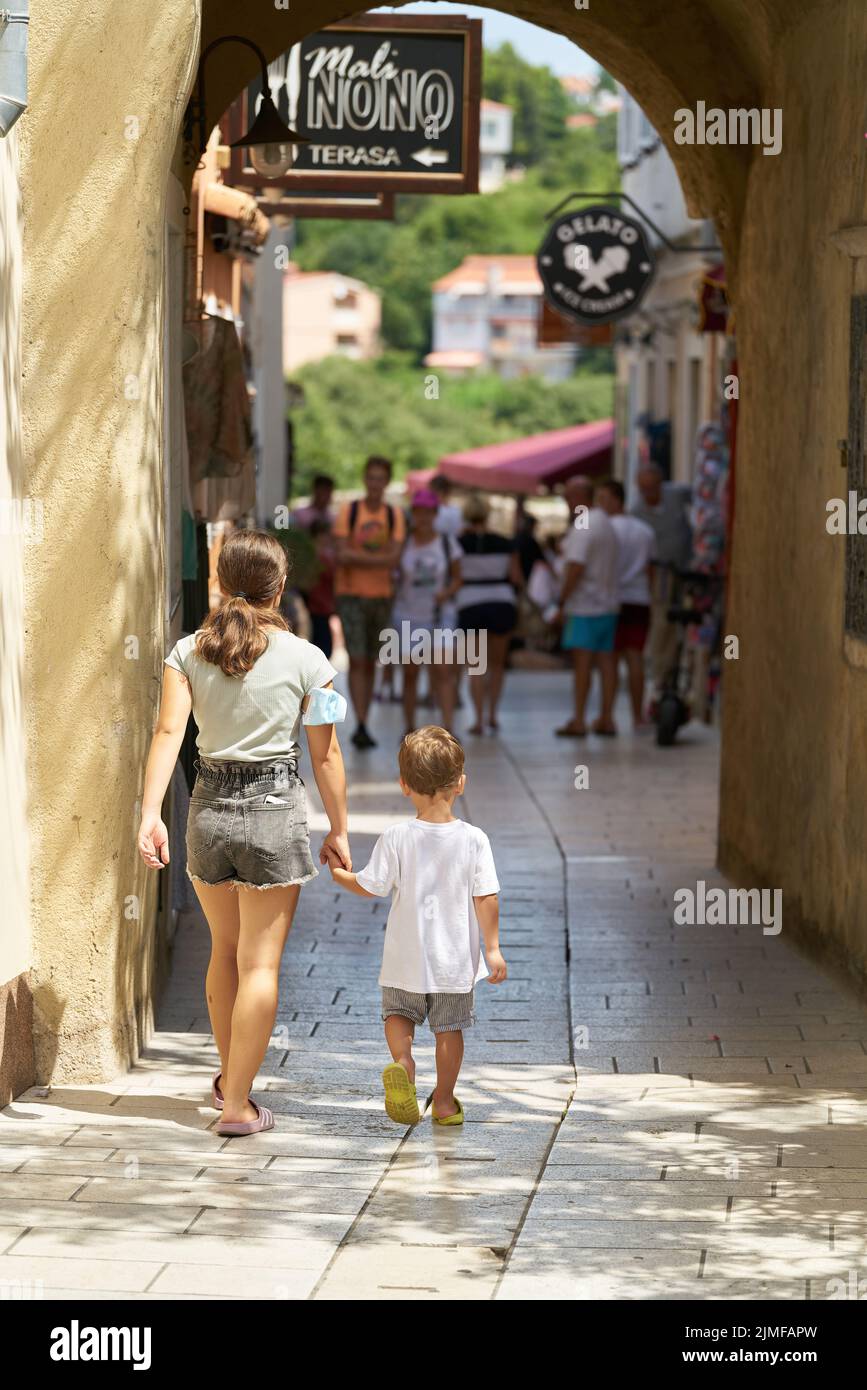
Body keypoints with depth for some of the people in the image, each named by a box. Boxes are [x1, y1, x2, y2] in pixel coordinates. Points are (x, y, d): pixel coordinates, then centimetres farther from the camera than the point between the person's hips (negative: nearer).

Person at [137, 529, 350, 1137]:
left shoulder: (188, 652, 1)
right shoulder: (305, 659, -6)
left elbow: (169, 731, -10)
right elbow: (326, 754, -4)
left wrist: (151, 813, -15)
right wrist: (338, 830, 5)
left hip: (210, 810, 4)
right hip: (276, 812, -4)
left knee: (225, 950, 22)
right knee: (260, 963, 3)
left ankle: (230, 1077, 37)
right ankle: (237, 1105, 3)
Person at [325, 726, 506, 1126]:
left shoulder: (396, 838, -12)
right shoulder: (474, 839, -10)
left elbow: (370, 887, -5)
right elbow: (486, 897, -9)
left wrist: (338, 871, 14)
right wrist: (492, 948, -2)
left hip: (407, 957, 0)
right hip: (456, 958, 1)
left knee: (399, 1013, 18)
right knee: (449, 1026, 14)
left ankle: (402, 1062, -11)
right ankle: (444, 1101, 17)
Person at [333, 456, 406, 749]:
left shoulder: (395, 516, 3)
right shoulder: (348, 512, -3)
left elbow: (394, 558, -9)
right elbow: (342, 555, -11)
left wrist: (354, 557, -14)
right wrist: (377, 559, -14)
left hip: (381, 595, 3)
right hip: (351, 594, -3)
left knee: (370, 662, 9)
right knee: (356, 660, -11)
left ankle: (363, 726, 16)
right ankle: (360, 726, -15)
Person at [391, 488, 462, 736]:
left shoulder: (447, 543, 1)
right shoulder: (403, 543, -2)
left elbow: (457, 578, 7)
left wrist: (447, 592, -12)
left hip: (438, 615, 0)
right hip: (407, 615, 0)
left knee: (443, 669, -14)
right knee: (410, 673, 4)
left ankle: (448, 726, -17)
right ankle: (410, 727, 17)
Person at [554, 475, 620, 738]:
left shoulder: (583, 526, -14)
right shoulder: (606, 523, 16)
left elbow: (576, 568, -20)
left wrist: (562, 600, -15)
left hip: (584, 606, -9)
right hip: (609, 603, 9)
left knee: (582, 660, -8)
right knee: (606, 659, 7)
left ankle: (578, 721, -8)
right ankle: (607, 718, 7)